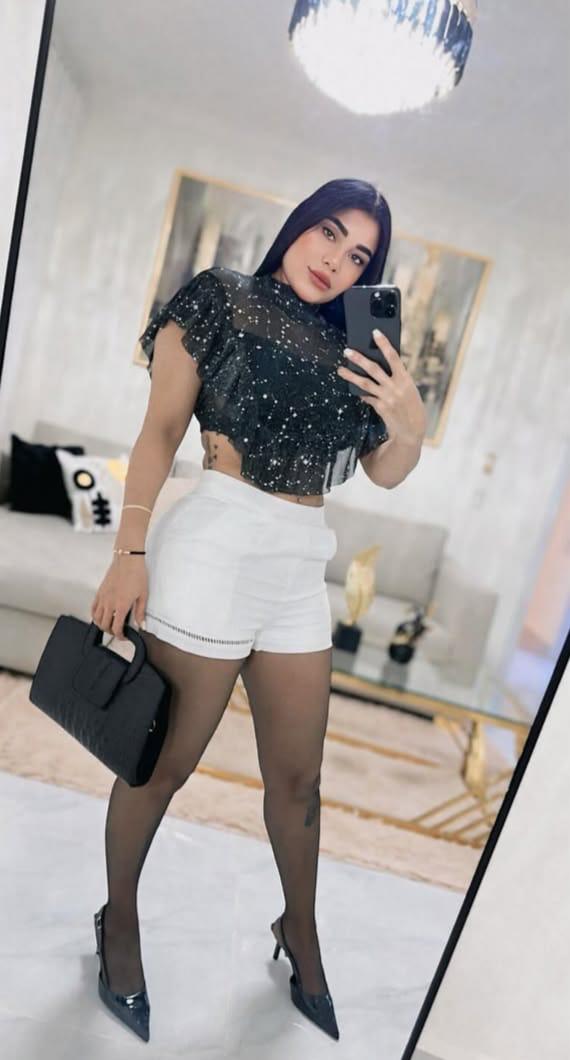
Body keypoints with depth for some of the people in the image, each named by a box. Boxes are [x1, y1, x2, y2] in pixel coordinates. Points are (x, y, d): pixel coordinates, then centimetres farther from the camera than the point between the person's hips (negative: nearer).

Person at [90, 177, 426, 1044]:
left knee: (297, 775, 13)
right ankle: (119, 917, 35)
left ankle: (301, 937, 37)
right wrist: (129, 553, -10)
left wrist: (409, 428, -8)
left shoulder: (349, 344, 16)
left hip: (301, 567, 5)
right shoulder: (220, 298, 4)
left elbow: (385, 473, 14)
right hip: (215, 544, -4)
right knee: (165, 759, 7)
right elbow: (161, 430, -3)